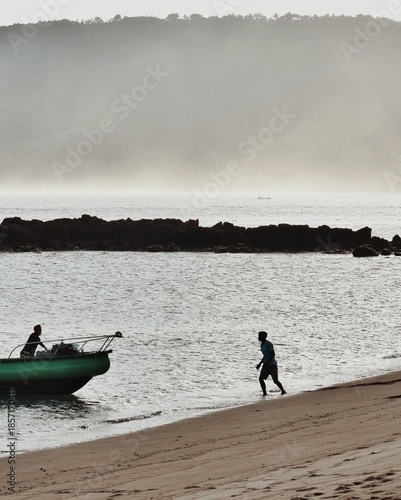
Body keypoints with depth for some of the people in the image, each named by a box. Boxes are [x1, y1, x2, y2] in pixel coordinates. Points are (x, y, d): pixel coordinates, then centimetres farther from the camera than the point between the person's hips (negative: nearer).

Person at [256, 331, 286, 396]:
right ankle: (264, 393, 1)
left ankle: (283, 391, 16)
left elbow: (273, 354, -20)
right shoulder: (262, 345, 13)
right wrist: (260, 363, 20)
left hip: (272, 364, -8)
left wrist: (266, 362, -24)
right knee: (261, 378, -5)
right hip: (266, 365, 8)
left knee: (275, 380, -4)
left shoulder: (268, 344, -14)